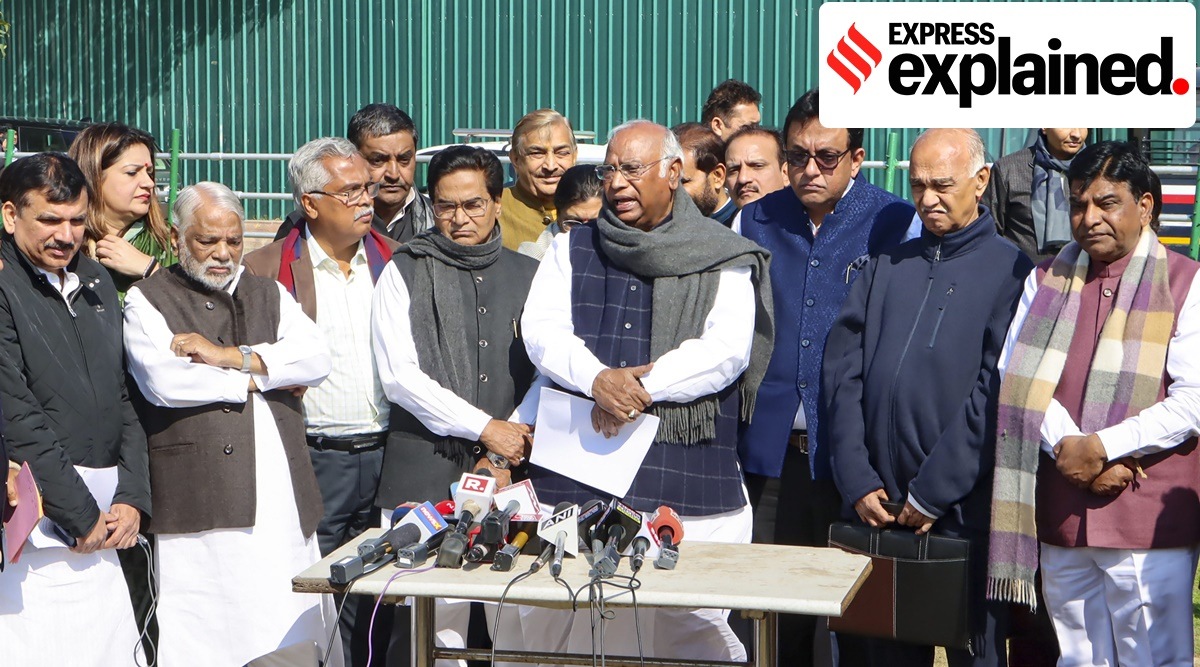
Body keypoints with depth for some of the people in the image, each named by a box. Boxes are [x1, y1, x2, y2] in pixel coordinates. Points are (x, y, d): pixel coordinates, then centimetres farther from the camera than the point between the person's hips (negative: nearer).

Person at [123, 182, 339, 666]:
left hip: (283, 498, 4)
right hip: (201, 502, -4)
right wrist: (254, 378, 0)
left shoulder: (269, 295, 21)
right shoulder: (148, 300, 8)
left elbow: (317, 359, 4)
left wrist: (230, 357, -7)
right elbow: (163, 381, -10)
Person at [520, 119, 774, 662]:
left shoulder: (722, 261, 7)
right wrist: (598, 379, -17)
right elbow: (540, 329, 1)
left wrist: (643, 387, -16)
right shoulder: (572, 251, 15)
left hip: (688, 487, -2)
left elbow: (726, 350, -6)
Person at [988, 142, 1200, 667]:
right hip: (1061, 519, 4)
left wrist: (1102, 447, -14)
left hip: (1148, 522, -4)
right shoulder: (1046, 282, 13)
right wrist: (1068, 446, -12)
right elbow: (1016, 379, 2)